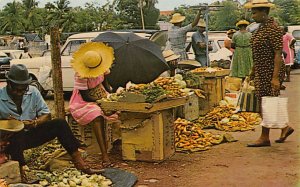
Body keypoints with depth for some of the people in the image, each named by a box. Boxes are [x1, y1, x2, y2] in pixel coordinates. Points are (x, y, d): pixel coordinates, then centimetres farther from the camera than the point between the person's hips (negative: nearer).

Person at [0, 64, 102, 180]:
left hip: (31, 133, 4)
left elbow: (46, 115, 2)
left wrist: (35, 122, -19)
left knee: (60, 123, -16)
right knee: (17, 139, -40)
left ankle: (79, 162, -18)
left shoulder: (33, 92, 1)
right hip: (10, 139, -4)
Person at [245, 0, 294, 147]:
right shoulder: (261, 27, 12)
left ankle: (265, 138, 9)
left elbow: (278, 54, -21)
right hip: (261, 71, 10)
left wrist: (275, 77, -24)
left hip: (271, 71, -10)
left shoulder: (273, 29, -17)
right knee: (263, 102, 13)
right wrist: (254, 70, 22)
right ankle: (285, 128, 27)